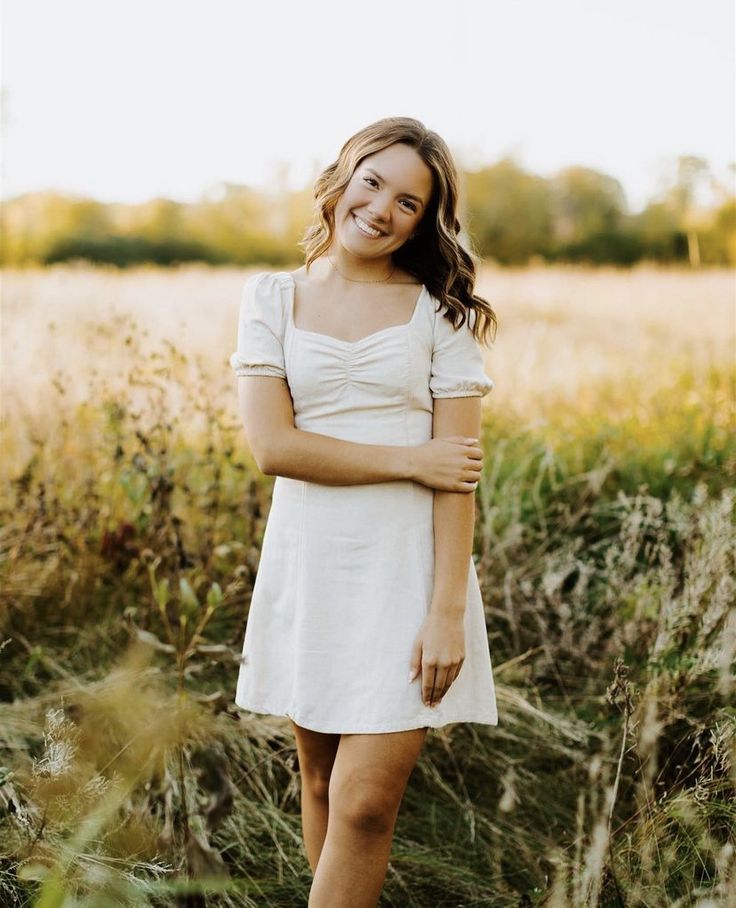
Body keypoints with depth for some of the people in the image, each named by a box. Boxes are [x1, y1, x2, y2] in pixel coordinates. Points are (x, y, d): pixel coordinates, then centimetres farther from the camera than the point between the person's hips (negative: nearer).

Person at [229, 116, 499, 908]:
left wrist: (449, 608, -14)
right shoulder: (271, 298, 4)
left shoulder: (440, 310, 0)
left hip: (409, 567, -2)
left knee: (366, 801, -5)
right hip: (307, 564, 2)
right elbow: (271, 445, -8)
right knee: (321, 782, 13)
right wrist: (410, 459, -12)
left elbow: (458, 472, -6)